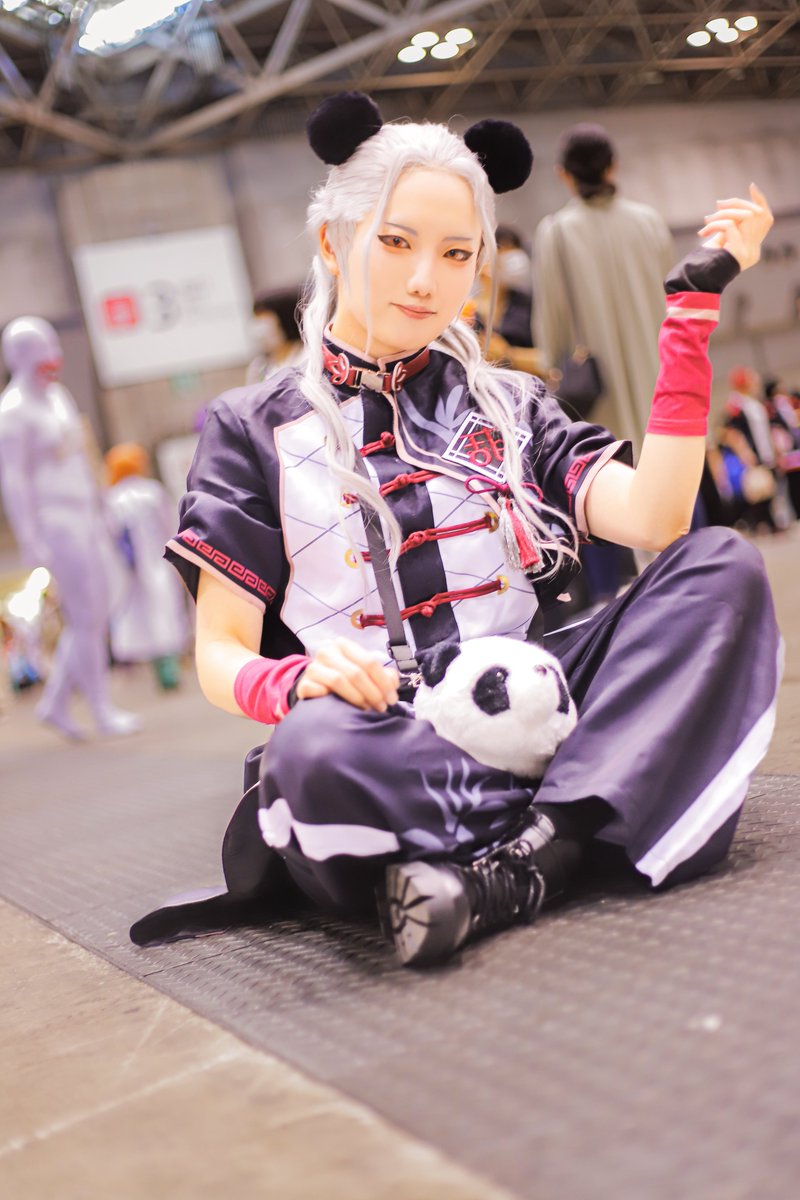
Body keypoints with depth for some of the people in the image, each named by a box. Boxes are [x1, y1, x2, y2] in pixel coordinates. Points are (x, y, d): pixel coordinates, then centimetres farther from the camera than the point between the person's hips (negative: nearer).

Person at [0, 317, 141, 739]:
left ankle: (56, 703, 18)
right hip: (54, 522, -8)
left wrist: (100, 520, 22)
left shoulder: (58, 396, 14)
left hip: (86, 518, 8)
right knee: (84, 618, -5)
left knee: (94, 616, 8)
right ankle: (102, 711, 4)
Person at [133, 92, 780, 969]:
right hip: (386, 746, -4)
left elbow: (655, 519, 0)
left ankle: (514, 866, -29)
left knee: (725, 567, -16)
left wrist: (693, 303, -1)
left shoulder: (510, 406, 18)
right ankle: (582, 828, -20)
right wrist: (296, 682, -20)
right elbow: (221, 656, 4)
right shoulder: (255, 428, 10)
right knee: (316, 749, -39)